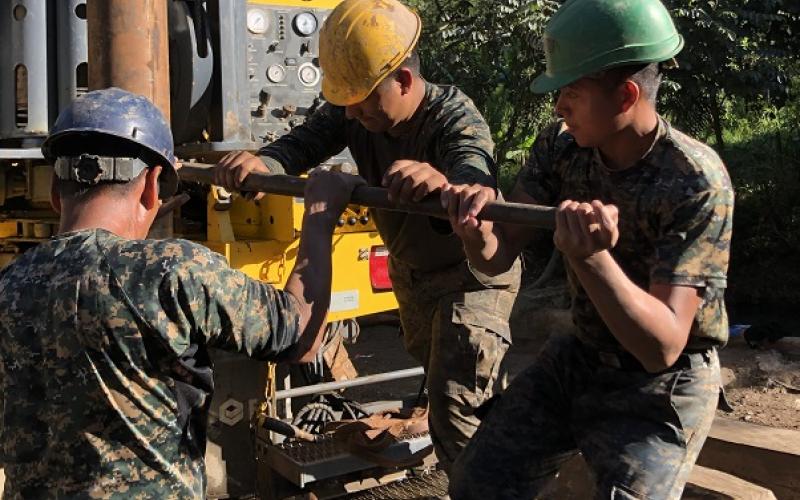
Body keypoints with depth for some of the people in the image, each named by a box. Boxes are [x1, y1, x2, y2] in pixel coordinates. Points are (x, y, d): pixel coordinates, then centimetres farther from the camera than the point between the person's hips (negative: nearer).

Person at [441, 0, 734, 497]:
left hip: (660, 388, -5)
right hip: (576, 361, 5)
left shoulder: (697, 184, -26)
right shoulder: (561, 145, -10)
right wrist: (475, 227, -32)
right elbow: (497, 257, -8)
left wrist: (591, 258, -47)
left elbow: (662, 347, -31)